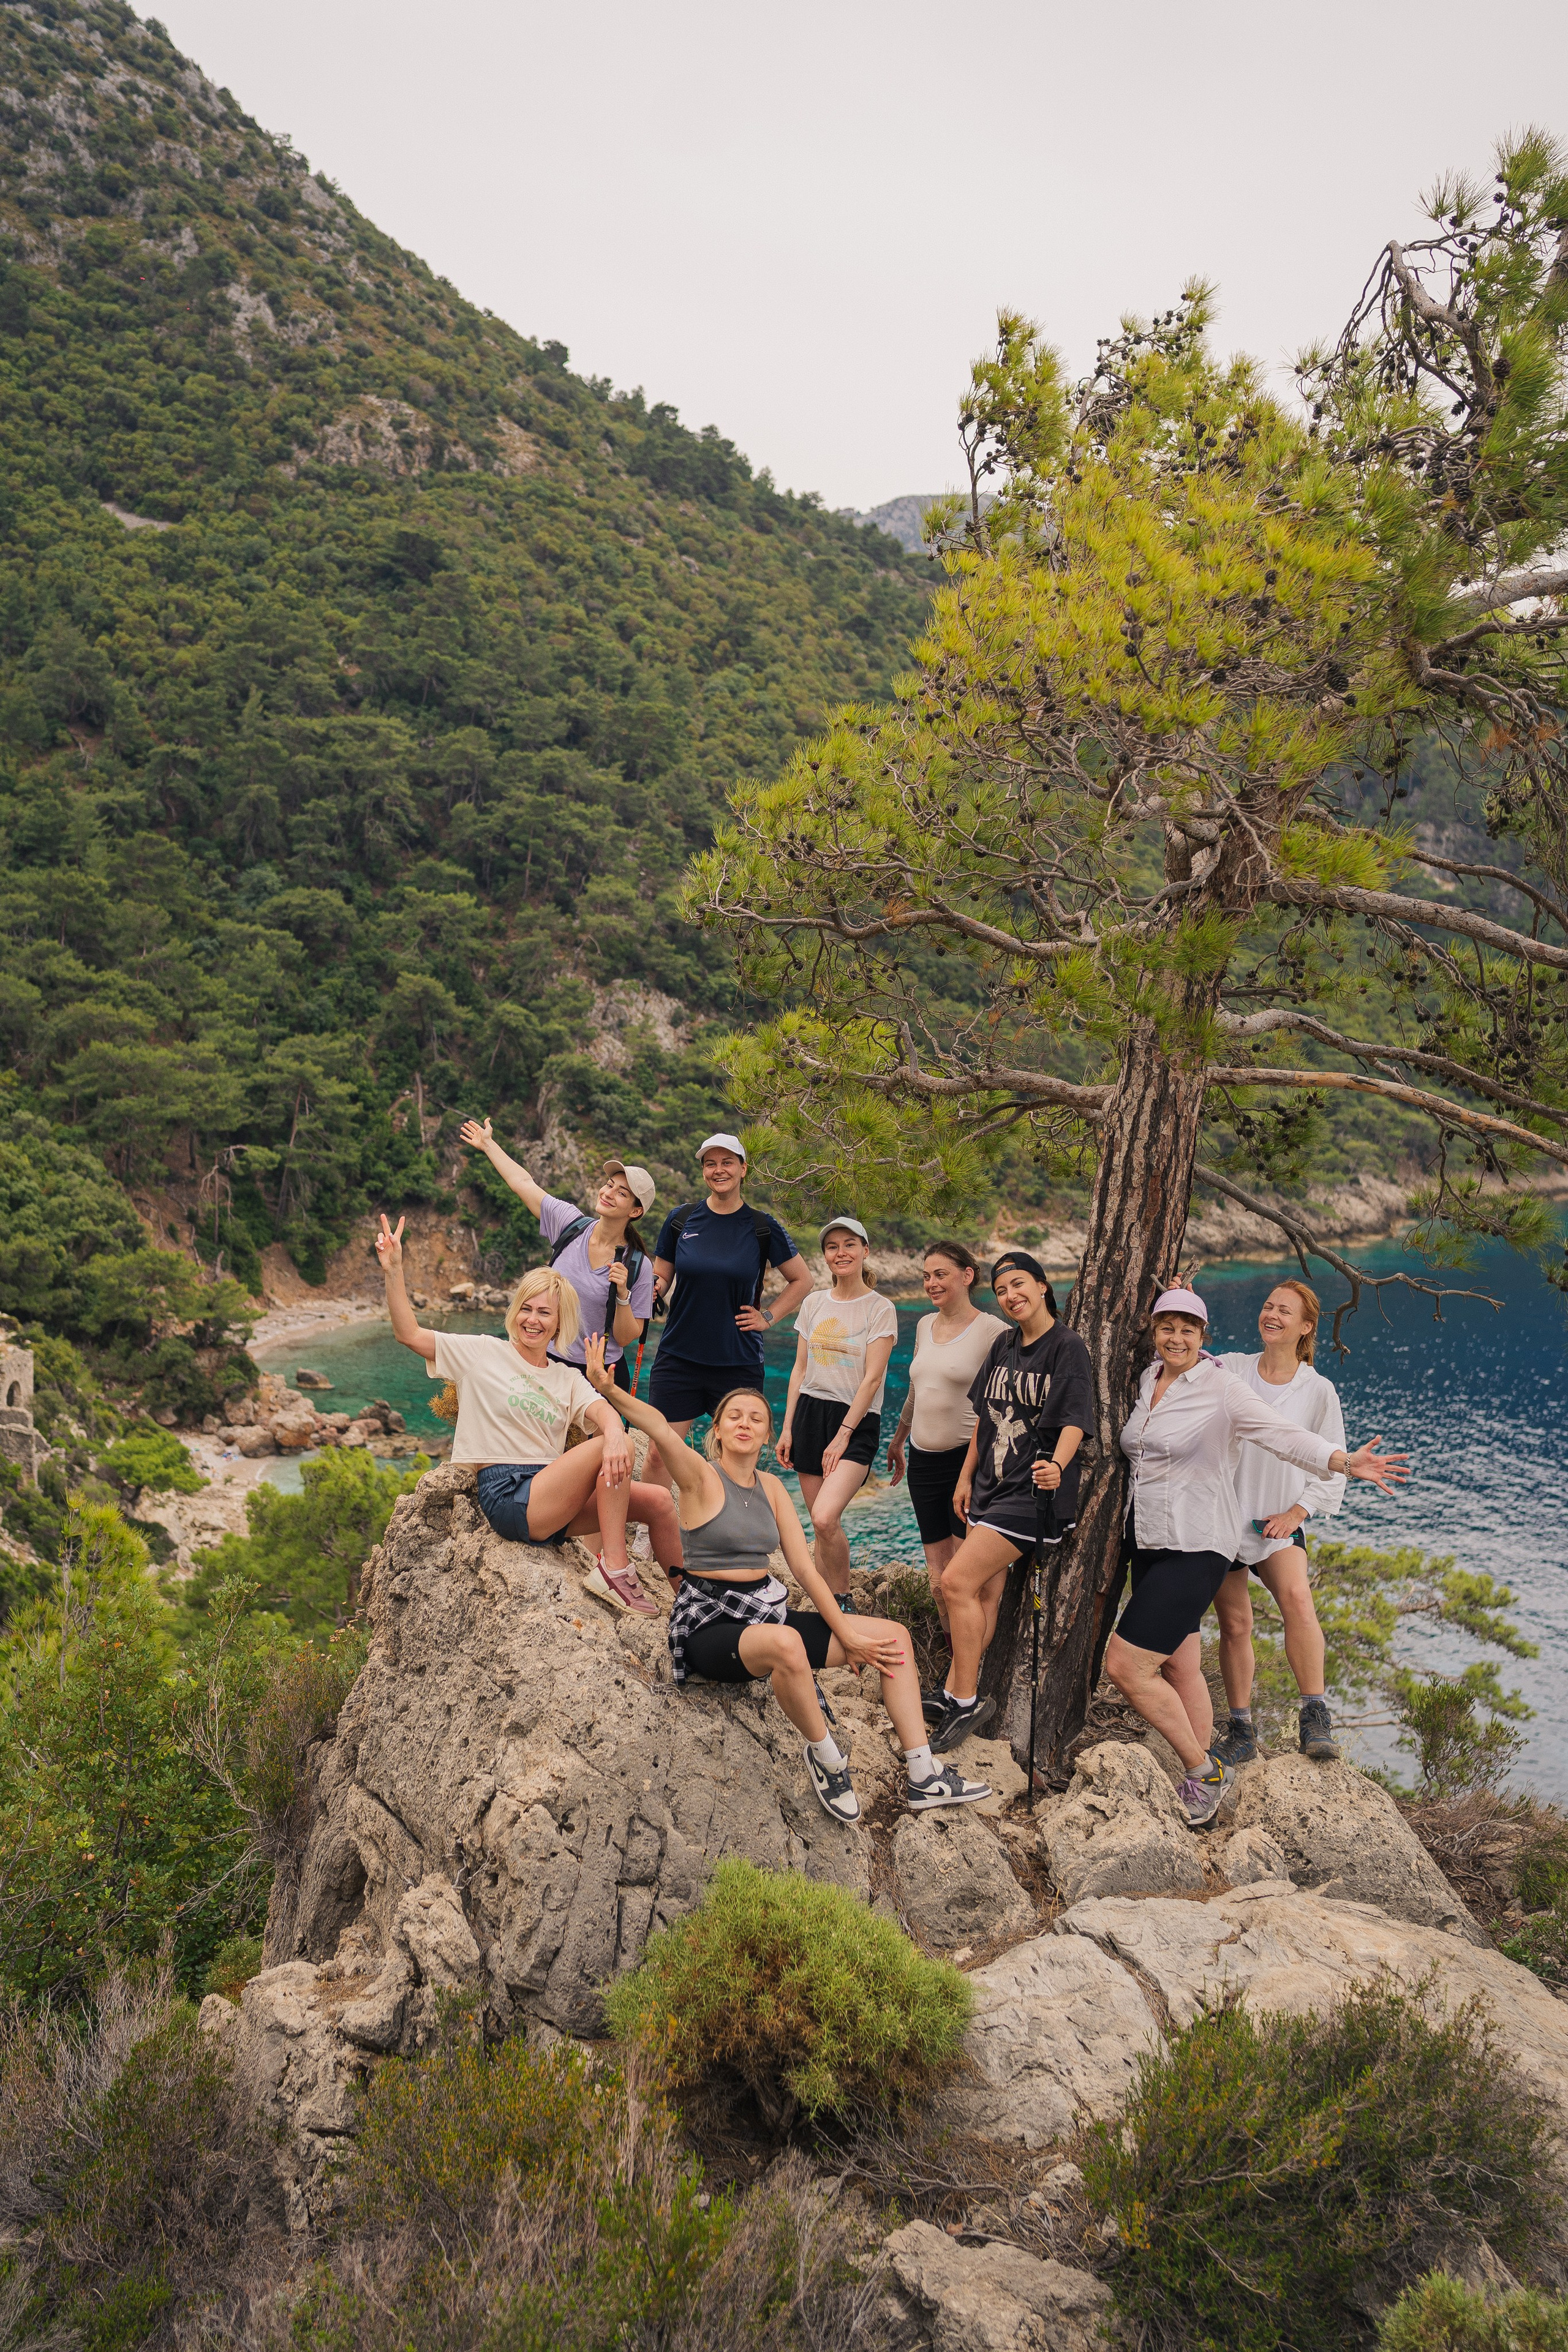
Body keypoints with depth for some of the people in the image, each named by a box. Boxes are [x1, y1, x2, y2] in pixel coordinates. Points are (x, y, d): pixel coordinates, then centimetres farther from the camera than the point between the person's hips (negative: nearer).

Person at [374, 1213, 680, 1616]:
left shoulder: (568, 1379, 16)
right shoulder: (484, 1353, 6)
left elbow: (603, 1412, -4)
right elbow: (409, 1334, -2)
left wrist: (615, 1432, -29)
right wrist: (393, 1271, -15)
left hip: (553, 1501, 5)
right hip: (506, 1496, -5)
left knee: (658, 1501, -10)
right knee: (606, 1447, -25)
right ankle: (613, 1570, -21)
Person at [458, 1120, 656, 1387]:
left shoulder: (639, 1266, -11)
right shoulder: (572, 1224, -4)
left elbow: (626, 1338, -8)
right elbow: (523, 1182, 9)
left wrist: (622, 1295, -24)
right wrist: (488, 1144, 20)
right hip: (550, 1364, 3)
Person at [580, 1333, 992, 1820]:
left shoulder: (770, 1486, 11)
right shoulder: (702, 1477, -8)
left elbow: (804, 1567, 8)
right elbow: (660, 1428, -28)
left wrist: (846, 1634, 0)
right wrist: (610, 1391, -47)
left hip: (766, 1610, 7)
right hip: (711, 1621, -7)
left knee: (893, 1635, -1)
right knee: (785, 1644, -41)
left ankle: (924, 1779, 4)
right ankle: (825, 1757, -15)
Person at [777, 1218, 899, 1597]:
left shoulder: (880, 1309, -3)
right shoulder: (814, 1303, 11)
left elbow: (872, 1379, -9)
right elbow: (800, 1370, 14)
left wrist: (843, 1434, -14)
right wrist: (787, 1427, 7)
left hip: (856, 1422, -5)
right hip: (809, 1414, 5)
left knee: (826, 1517, -22)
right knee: (823, 1527, 3)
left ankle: (843, 1601, -2)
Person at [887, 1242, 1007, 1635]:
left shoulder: (992, 1330, -9)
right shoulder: (926, 1325, 12)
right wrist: (898, 1441, 34)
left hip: (968, 1460, -6)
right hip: (923, 1459, 6)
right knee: (938, 1579, 8)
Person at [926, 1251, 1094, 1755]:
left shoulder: (1067, 1347, -10)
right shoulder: (1004, 1346, 12)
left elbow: (1074, 1421, -18)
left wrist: (1056, 1465, -36)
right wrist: (966, 1477, 17)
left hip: (1033, 1492, -7)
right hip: (990, 1485, 7)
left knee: (958, 1580, -13)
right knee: (985, 1592, 7)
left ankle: (966, 1702, -4)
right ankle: (953, 1696, 13)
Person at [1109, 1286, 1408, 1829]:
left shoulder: (1222, 1388, -13)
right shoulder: (1147, 1381, 7)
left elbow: (1282, 1434, -26)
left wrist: (1343, 1462, -40)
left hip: (1195, 1549, -7)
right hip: (1147, 1543, 7)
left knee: (1126, 1665, -11)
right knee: (1179, 1668, 13)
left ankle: (1203, 1769, 7)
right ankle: (1204, 1781, 26)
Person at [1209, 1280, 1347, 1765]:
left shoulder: (1318, 1390, 0)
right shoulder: (1229, 1370, 2)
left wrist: (1297, 1512, -9)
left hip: (1278, 1522, -1)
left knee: (1296, 1596, -29)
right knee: (1235, 1624, 4)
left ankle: (1315, 1717, -22)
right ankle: (1241, 1733, 18)